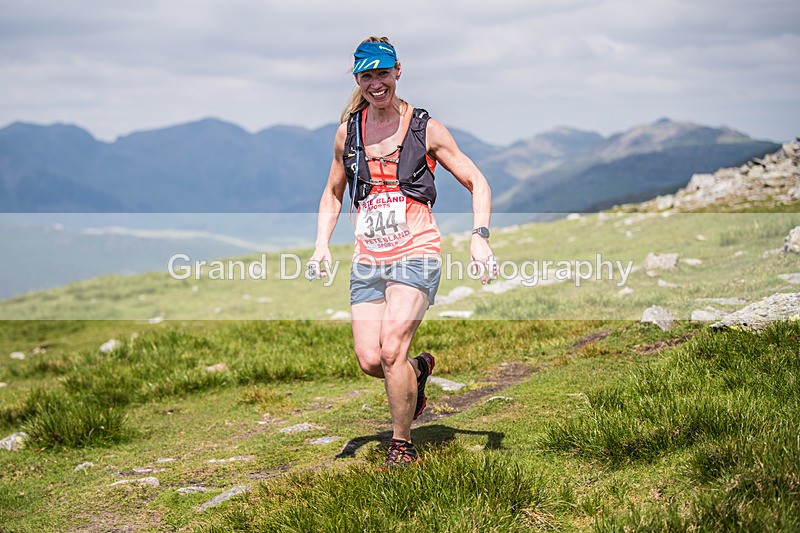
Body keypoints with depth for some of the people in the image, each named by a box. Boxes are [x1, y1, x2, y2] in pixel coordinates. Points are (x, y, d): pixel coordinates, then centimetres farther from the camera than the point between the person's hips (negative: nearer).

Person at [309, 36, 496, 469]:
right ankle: (419, 369, 29)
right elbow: (333, 193, 23)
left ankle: (402, 446, 0)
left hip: (416, 254, -4)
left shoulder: (425, 129, 1)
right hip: (367, 260, 4)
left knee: (391, 351, -19)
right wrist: (322, 244, 8)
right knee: (369, 362, -6)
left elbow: (477, 183, 7)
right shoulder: (348, 132, 10)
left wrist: (479, 236, -7)